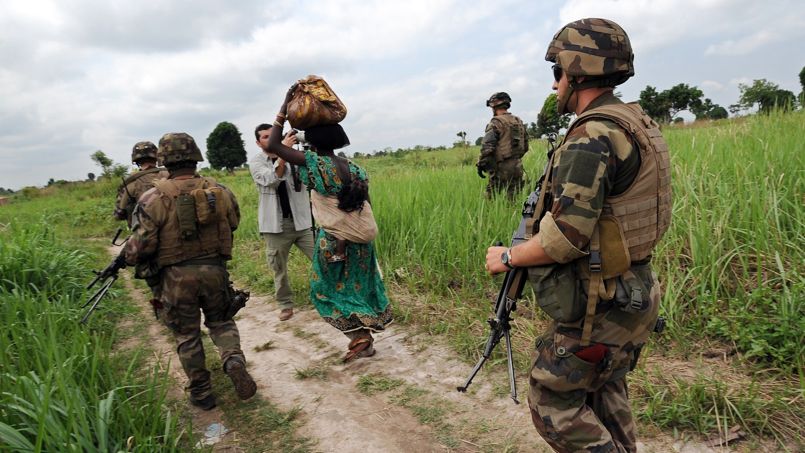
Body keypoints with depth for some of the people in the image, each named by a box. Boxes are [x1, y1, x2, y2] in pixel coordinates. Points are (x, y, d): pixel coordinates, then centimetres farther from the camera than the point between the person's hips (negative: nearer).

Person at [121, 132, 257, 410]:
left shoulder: (154, 198, -10)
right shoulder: (219, 191, -2)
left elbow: (141, 244, -10)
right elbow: (233, 223, 10)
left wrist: (124, 258, 11)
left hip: (177, 276, -2)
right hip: (215, 270, 2)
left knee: (187, 335, 14)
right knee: (221, 321, 22)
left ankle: (201, 393, 23)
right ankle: (234, 360, -4)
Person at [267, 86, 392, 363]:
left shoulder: (314, 163, -13)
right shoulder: (355, 169, 3)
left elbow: (273, 145, -12)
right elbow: (366, 209, 7)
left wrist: (285, 106, -6)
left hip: (333, 240, -6)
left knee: (328, 289, 13)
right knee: (358, 287, 21)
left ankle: (360, 338, 9)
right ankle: (365, 336, 29)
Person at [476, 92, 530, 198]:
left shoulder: (496, 123, -11)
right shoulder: (519, 122, 13)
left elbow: (487, 146, -18)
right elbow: (525, 146, 18)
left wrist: (481, 164, -11)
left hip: (502, 167, -7)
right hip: (517, 166, 7)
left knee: (490, 197, 1)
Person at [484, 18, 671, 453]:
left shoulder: (591, 137, -22)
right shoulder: (636, 124, 9)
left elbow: (566, 236, -26)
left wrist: (507, 257, -11)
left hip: (599, 308, -10)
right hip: (633, 296, 10)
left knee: (552, 401, 7)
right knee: (605, 397, 22)